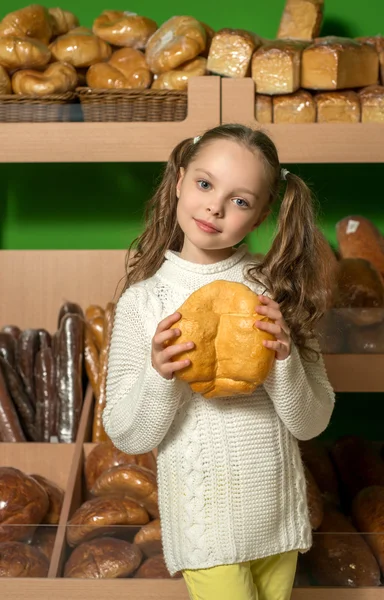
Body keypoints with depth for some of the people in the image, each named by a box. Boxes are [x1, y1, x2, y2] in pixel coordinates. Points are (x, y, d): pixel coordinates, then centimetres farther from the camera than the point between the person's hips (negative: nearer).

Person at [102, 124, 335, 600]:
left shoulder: (275, 291, -4)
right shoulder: (141, 301, -8)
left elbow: (312, 422, -4)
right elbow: (128, 437, -6)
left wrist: (284, 359, -21)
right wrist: (159, 377, -24)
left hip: (279, 520, 3)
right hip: (206, 525, -2)